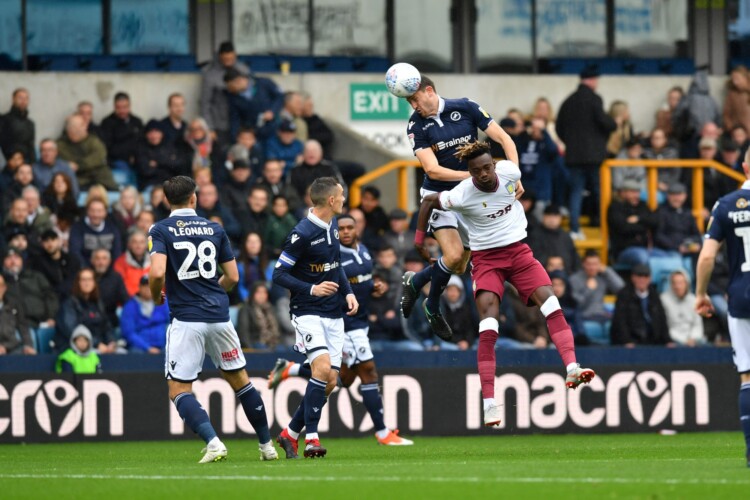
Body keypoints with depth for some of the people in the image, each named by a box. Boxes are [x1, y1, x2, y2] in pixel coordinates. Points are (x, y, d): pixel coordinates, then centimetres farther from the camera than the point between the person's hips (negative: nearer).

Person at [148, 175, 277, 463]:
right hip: (219, 316, 4)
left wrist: (156, 297, 4)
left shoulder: (161, 230, -2)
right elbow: (232, 277, 11)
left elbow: (157, 272, -17)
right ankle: (267, 445, 23)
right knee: (240, 380, 18)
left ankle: (213, 442, -18)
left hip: (186, 319, -4)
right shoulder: (214, 229, 9)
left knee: (178, 390, 1)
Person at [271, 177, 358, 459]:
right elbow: (279, 275, -14)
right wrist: (312, 289, -24)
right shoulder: (302, 233, -16)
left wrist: (348, 292, 8)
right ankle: (311, 437, -20)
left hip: (333, 314, 8)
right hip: (308, 312, -8)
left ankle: (291, 433, 16)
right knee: (322, 368, -24)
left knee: (329, 382, 3)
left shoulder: (332, 226, 9)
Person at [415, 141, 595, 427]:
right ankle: (489, 402, -19)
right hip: (486, 258, -3)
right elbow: (429, 201, 0)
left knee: (549, 300, -21)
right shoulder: (462, 195, -18)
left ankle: (571, 368, -31)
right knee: (488, 326, -18)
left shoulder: (509, 172, -11)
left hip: (518, 250, 3)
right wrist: (419, 240, 4)